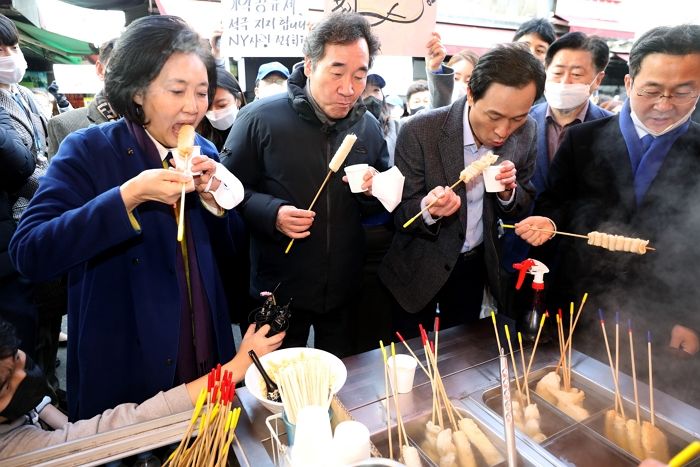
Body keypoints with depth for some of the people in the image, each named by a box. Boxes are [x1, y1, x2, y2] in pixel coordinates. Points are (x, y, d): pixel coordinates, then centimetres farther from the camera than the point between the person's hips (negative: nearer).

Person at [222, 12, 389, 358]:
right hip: (279, 290, -3)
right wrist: (271, 213, -23)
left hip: (345, 290, 4)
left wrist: (375, 192, -9)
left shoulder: (369, 127, 4)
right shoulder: (259, 118, -11)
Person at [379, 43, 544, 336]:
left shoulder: (525, 132, -10)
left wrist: (508, 192, -21)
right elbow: (401, 213, -15)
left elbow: (524, 205, 2)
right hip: (420, 267, -3)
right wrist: (429, 208, -37)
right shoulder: (419, 132, -23)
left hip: (476, 265, 4)